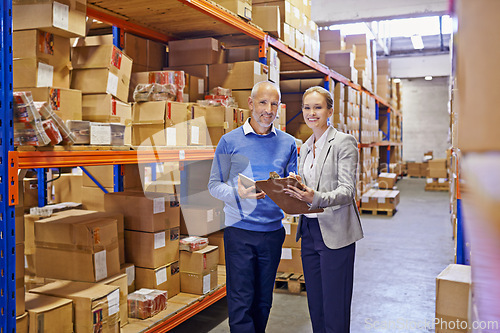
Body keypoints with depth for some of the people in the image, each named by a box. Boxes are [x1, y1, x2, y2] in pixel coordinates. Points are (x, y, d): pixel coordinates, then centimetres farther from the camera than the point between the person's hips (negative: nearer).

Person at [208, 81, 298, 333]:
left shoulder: (288, 143, 8)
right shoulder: (230, 141, -1)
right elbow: (214, 185, -1)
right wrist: (237, 192, -21)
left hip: (273, 231, 3)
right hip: (240, 231, -3)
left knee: (263, 300, 14)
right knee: (240, 300, -1)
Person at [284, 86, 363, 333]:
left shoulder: (344, 142, -7)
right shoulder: (305, 147, 14)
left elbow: (348, 190, -16)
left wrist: (317, 198, -33)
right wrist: (293, 190, -4)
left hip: (335, 233, -7)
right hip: (309, 231, 7)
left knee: (334, 308, 0)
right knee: (315, 306, 15)